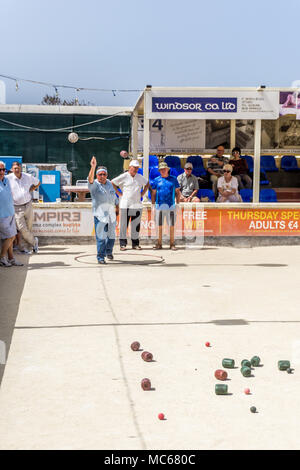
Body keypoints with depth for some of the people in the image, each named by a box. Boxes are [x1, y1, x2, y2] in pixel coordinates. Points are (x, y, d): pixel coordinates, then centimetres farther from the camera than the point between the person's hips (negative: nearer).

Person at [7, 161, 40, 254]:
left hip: (28, 205, 2)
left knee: (29, 228, 8)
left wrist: (30, 190, 8)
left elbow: (38, 183, 20)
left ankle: (29, 247, 24)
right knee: (22, 229, -7)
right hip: (17, 208, -2)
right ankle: (34, 241, 18)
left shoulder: (28, 177, 0)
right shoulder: (8, 179, -10)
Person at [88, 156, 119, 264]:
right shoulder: (94, 185, -5)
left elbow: (114, 195, 25)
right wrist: (93, 167, -40)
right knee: (101, 237, -9)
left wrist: (117, 206, 21)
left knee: (111, 236, 15)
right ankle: (100, 257, -3)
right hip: (100, 215, -5)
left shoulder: (109, 183, 13)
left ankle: (109, 252, 37)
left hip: (111, 214, 5)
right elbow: (90, 179, -27)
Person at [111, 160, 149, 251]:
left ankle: (135, 244, 12)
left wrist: (142, 193, 14)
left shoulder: (140, 177, 12)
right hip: (125, 205, -4)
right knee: (123, 225, -3)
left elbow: (147, 184, 28)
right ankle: (123, 244, 2)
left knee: (136, 226, 5)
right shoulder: (123, 176, -2)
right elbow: (112, 183, 0)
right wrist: (119, 193, -3)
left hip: (137, 205, 4)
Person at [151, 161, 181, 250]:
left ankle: (172, 244, 8)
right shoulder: (156, 180, 8)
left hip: (171, 205, 0)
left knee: (172, 225, 2)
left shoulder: (173, 179, 8)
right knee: (159, 226, 2)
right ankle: (159, 244, 9)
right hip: (159, 205, 0)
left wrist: (178, 203, 4)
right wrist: (153, 204, 4)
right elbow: (153, 193, 11)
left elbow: (177, 192, 11)